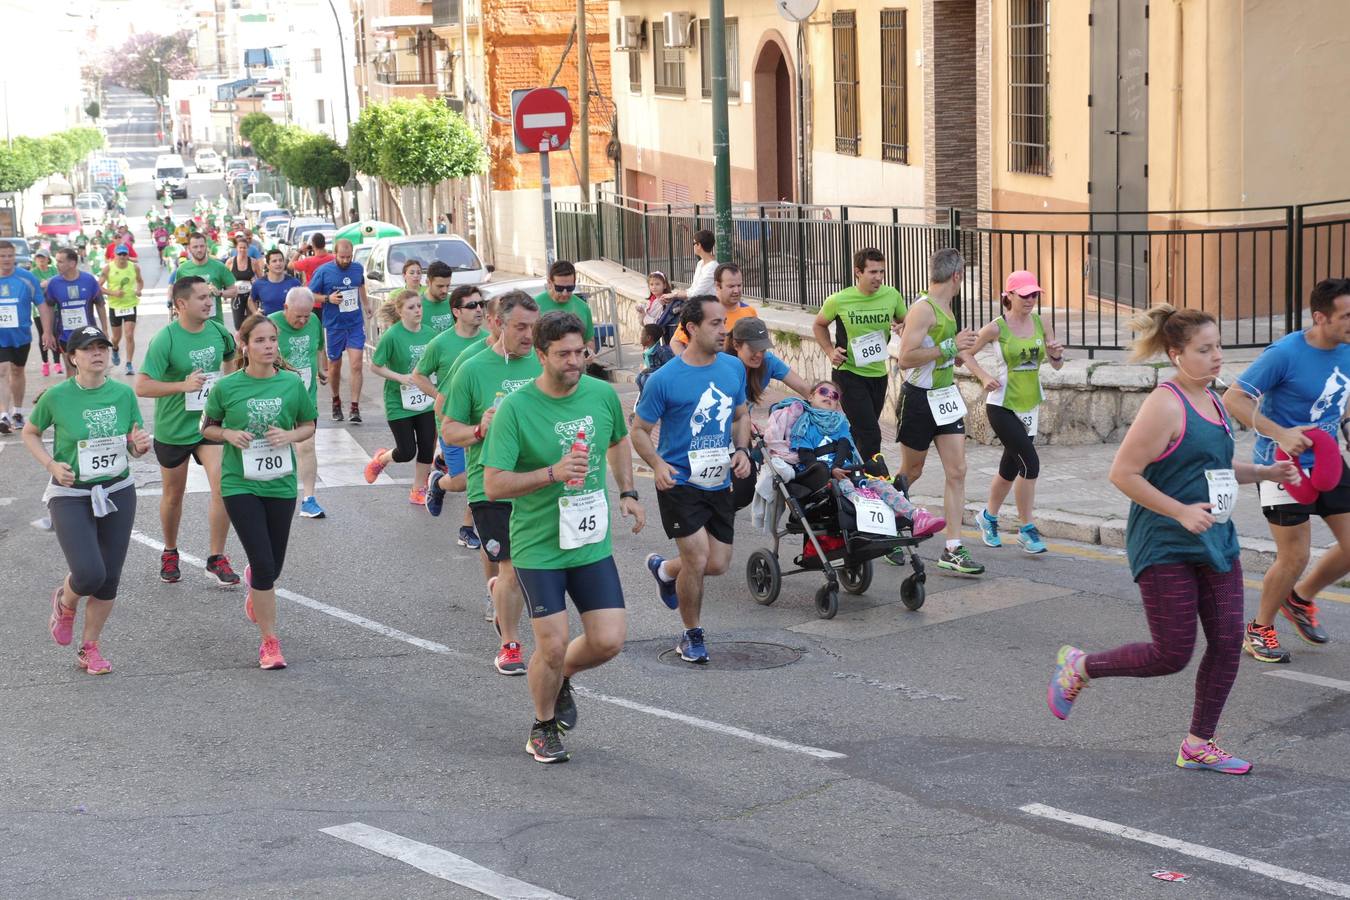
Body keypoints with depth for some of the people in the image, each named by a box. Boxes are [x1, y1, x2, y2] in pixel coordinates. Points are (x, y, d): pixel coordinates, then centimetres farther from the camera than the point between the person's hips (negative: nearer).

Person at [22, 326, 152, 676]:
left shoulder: (124, 394, -3)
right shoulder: (56, 397, -11)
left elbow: (135, 448, 7)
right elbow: (30, 433, 6)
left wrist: (141, 445, -16)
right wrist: (51, 465, -10)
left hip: (118, 493, 3)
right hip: (70, 496, -3)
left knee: (109, 579, 6)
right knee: (89, 574, -17)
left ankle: (90, 648, 25)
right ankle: (65, 602, 20)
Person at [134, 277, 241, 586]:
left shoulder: (218, 331, -4)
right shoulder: (165, 340, -20)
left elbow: (230, 358, 20)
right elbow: (142, 387, -23)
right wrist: (184, 385, -30)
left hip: (211, 424, 3)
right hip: (173, 430, -3)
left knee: (224, 487, -14)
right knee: (173, 495, 14)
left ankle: (216, 560, -2)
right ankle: (170, 553, 39)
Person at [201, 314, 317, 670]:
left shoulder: (292, 383, -3)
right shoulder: (227, 387, -7)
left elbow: (309, 425, 9)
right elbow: (207, 427, 7)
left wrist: (290, 435, -12)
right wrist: (229, 434, -13)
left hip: (281, 483, 3)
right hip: (240, 484, -3)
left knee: (273, 565, 14)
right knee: (264, 564, -11)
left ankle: (254, 584, 52)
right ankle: (270, 642, 1)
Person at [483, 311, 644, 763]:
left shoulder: (603, 394, 0)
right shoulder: (516, 408, -15)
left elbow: (619, 442, 22)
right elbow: (494, 485, -16)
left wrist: (627, 492, 12)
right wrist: (553, 474, -26)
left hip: (592, 543, 4)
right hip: (538, 548, -4)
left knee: (608, 641, -2)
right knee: (552, 646, -4)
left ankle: (561, 677, 32)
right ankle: (543, 727, 24)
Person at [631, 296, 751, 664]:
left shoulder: (734, 368, 3)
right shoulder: (665, 379, -13)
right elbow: (639, 430, -5)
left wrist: (741, 450, -2)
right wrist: (657, 465, -22)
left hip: (720, 483, 5)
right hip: (679, 482, -5)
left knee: (718, 564, 7)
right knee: (697, 560, -10)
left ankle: (664, 569, 39)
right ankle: (692, 635, 13)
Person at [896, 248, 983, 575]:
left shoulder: (945, 308, 11)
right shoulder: (923, 309, -17)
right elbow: (905, 358, -26)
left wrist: (959, 354, 20)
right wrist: (950, 346, -24)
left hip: (946, 397, 8)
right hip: (919, 398, -8)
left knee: (956, 472, -2)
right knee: (911, 471, 7)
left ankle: (953, 550, -3)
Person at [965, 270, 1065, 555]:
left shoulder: (1040, 325, 4)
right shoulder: (997, 328, -10)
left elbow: (1056, 365, 8)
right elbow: (966, 353, -2)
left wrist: (1056, 355, -14)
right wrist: (984, 377, -15)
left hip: (1030, 404, 6)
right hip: (1002, 405, -6)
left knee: (1011, 467, 15)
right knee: (1030, 463, -14)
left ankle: (988, 516, 38)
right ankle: (1027, 529, -3)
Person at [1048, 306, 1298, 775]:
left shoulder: (1211, 401, 10)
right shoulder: (1166, 405, -17)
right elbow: (1123, 473, -19)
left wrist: (1264, 472, 9)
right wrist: (1181, 512, -23)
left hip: (1215, 541, 8)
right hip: (1166, 549, -8)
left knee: (1227, 641, 4)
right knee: (1172, 655, -3)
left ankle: (1199, 744, 17)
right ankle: (1079, 666, 19)